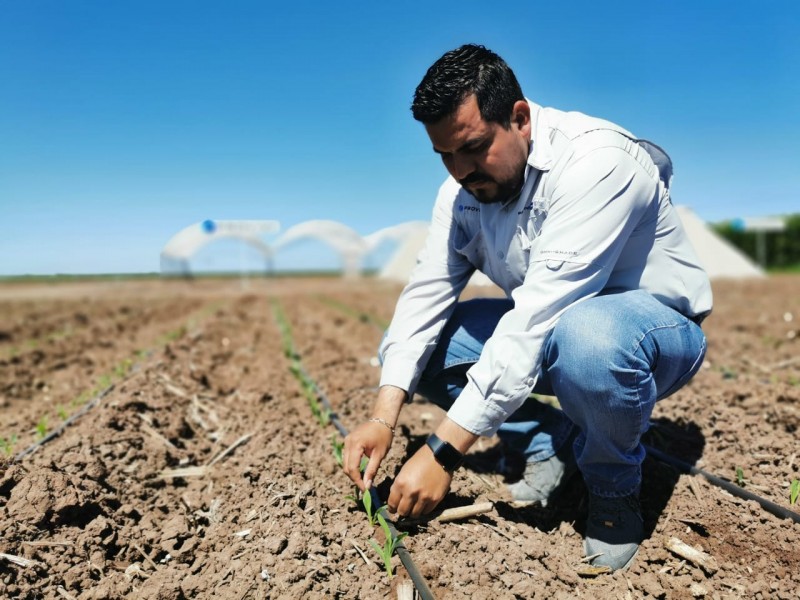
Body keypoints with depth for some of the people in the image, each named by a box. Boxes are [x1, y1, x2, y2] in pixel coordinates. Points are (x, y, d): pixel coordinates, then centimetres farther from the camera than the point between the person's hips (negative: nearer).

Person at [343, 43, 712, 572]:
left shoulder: (594, 161, -29)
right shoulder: (464, 189, -6)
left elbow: (539, 315, -36)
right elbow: (427, 293, -11)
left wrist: (444, 449, -35)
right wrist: (384, 416, -22)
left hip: (657, 324, -6)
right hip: (549, 329, 6)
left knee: (588, 337, -42)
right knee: (409, 346, -7)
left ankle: (615, 486, -10)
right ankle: (552, 444, 2)